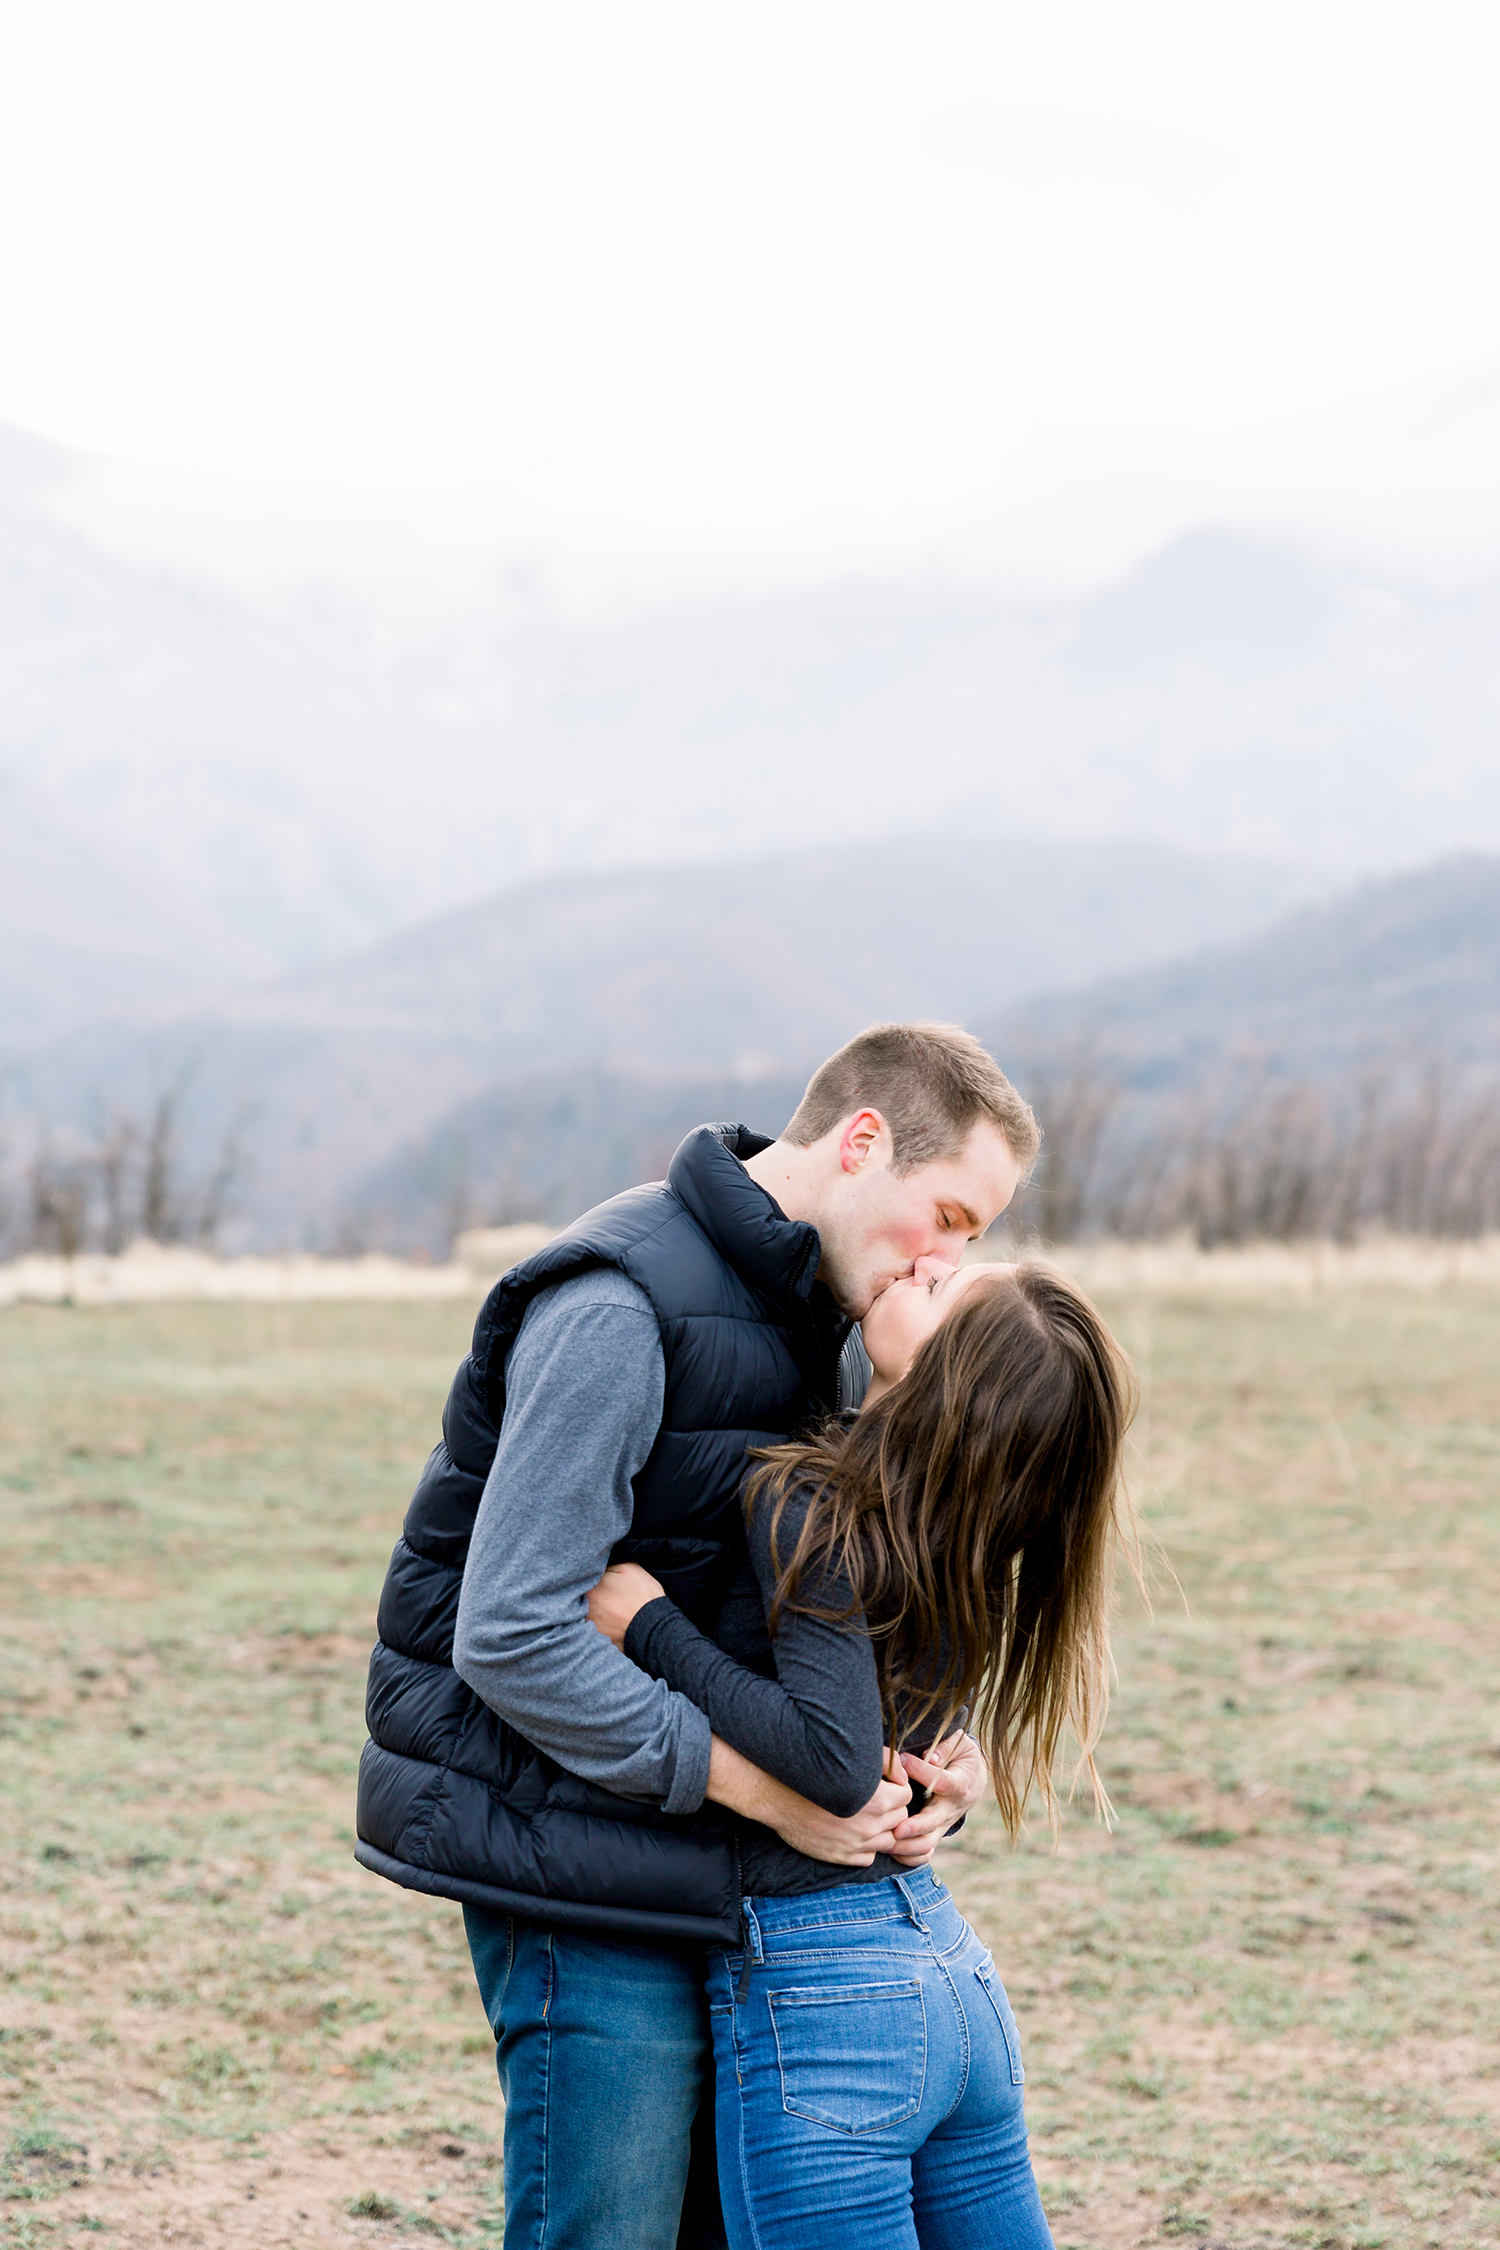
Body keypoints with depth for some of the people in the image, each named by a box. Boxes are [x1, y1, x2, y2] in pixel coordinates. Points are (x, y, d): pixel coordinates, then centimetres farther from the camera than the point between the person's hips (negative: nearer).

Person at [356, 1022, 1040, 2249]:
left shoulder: (826, 1313, 11)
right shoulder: (619, 1305, -19)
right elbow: (511, 1637, -25)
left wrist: (943, 1733, -3)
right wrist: (763, 1787, -23)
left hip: (721, 1871, 9)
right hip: (583, 1857, -9)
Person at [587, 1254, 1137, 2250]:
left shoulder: (811, 1507, -17)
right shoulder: (973, 1543, 4)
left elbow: (833, 1761, -27)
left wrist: (651, 1628, -19)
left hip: (818, 1990, -7)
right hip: (958, 1973, 7)